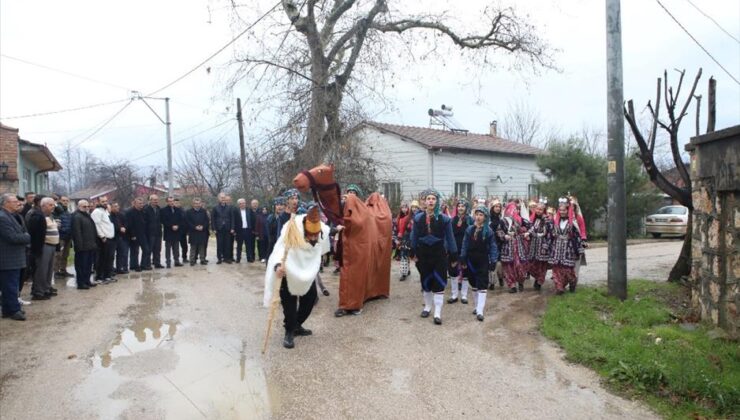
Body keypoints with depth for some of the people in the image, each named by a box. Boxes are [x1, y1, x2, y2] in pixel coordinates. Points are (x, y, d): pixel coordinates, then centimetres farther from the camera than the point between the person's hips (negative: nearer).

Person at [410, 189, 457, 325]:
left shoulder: (444, 219, -7)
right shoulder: (418, 218, -2)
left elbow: (450, 238, -1)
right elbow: (414, 237, 7)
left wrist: (454, 256, 0)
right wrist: (414, 253, 8)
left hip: (439, 254, -2)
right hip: (423, 254, 2)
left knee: (439, 283, -3)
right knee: (425, 282, 13)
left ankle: (437, 313, 5)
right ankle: (427, 307, 32)